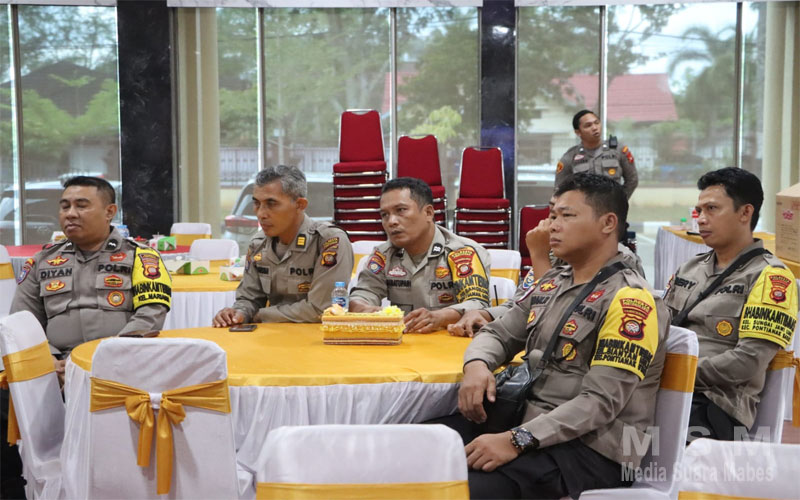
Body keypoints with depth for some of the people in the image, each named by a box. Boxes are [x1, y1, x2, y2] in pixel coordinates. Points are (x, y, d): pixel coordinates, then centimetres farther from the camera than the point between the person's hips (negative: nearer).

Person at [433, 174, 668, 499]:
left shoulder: (630, 301, -13)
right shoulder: (550, 284, 13)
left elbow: (600, 402, -21)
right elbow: (498, 333, 20)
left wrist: (517, 441, -28)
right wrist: (477, 364, -5)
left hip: (590, 448, -7)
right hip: (530, 423, 8)